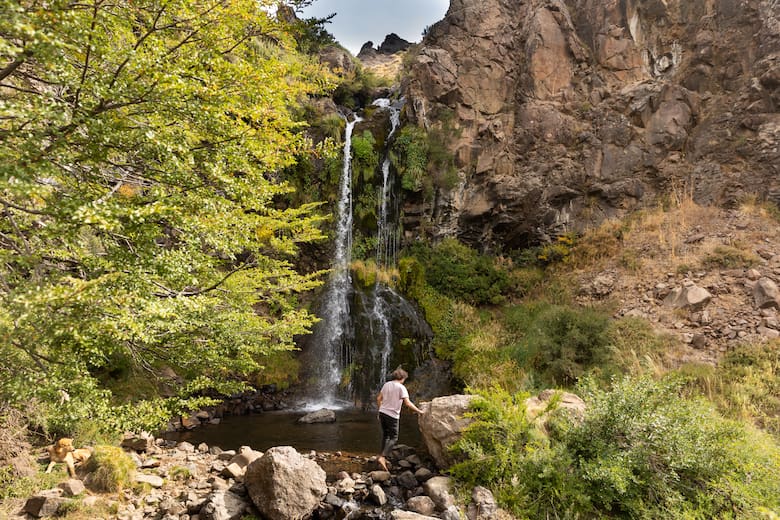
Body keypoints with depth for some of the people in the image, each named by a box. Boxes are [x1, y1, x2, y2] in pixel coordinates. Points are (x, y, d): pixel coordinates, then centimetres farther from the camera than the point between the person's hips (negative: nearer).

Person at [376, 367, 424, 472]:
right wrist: (418, 411, -7)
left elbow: (379, 398, 11)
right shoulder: (401, 387, -11)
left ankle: (383, 457, 22)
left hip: (382, 413, 6)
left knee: (385, 435, 19)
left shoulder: (386, 384, 7)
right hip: (392, 415, -6)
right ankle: (382, 457, -12)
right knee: (393, 438, 2)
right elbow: (407, 403, -17)